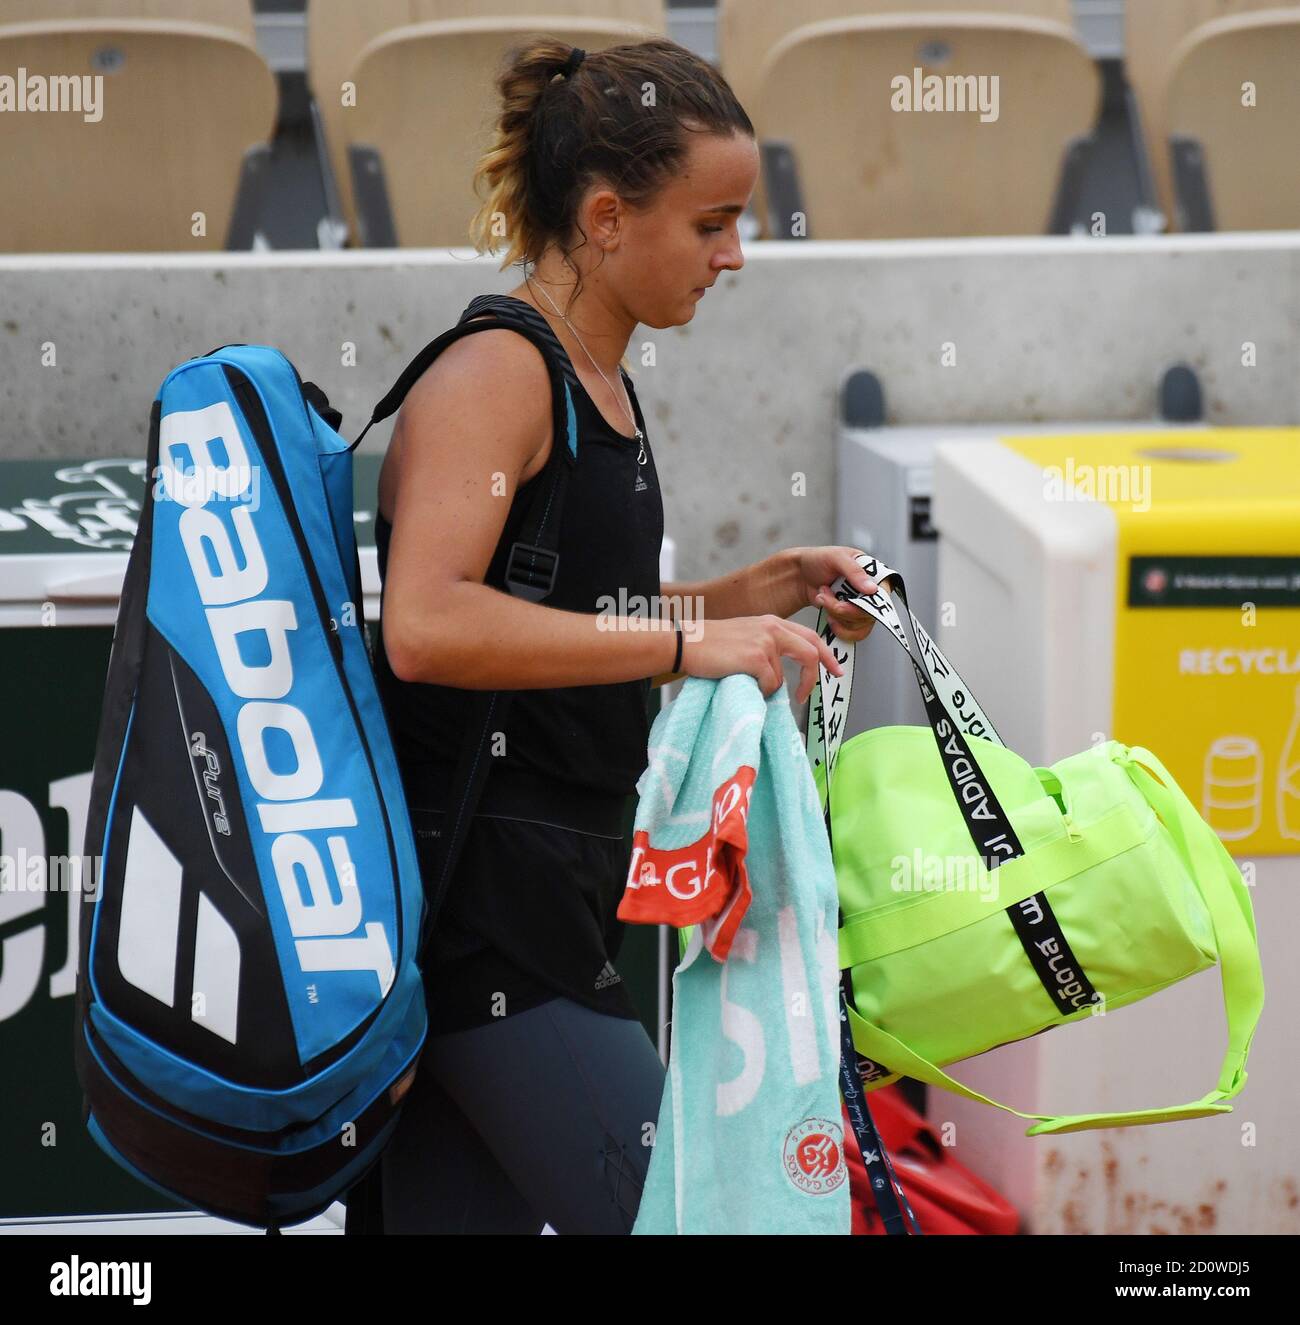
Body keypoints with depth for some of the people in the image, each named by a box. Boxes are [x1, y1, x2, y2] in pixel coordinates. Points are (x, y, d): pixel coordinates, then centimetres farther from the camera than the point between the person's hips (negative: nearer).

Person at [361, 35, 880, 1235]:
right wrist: (689, 643, -28)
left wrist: (760, 591, 15)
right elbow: (426, 627, -28)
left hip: (549, 902, 10)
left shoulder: (598, 380, 16)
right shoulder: (493, 373, -13)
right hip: (486, 903, -10)